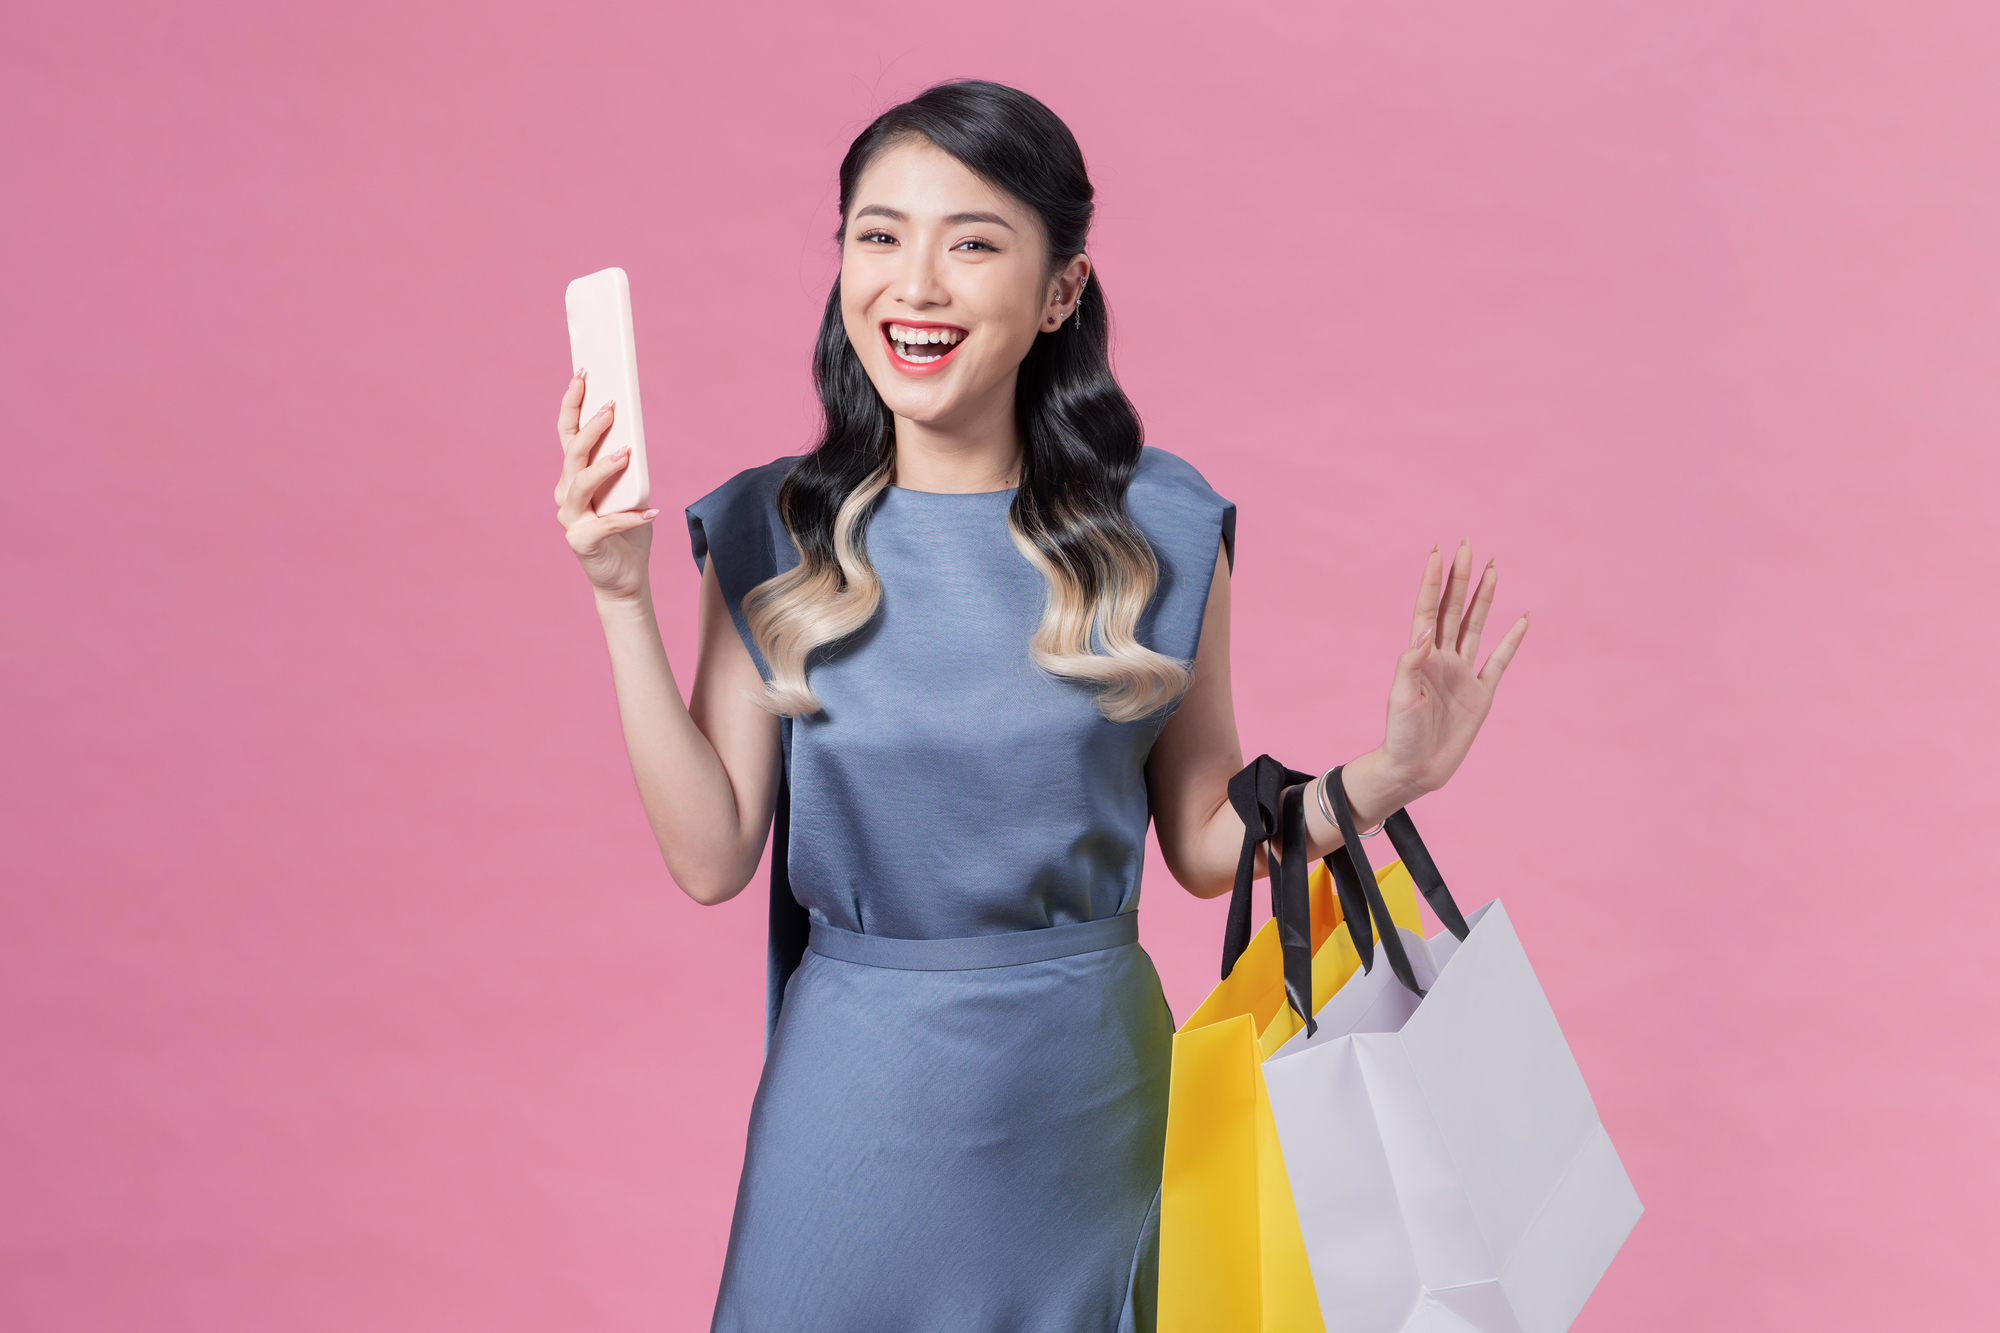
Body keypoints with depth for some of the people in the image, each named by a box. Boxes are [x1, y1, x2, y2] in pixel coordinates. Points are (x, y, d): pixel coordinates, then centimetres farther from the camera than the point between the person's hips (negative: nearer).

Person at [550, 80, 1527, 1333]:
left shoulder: (1161, 528, -5)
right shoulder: (774, 534, -4)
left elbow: (1206, 841, 3)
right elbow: (712, 857, -7)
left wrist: (1383, 777, -12)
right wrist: (623, 601, -11)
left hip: (1085, 1087, 0)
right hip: (857, 1093, 0)